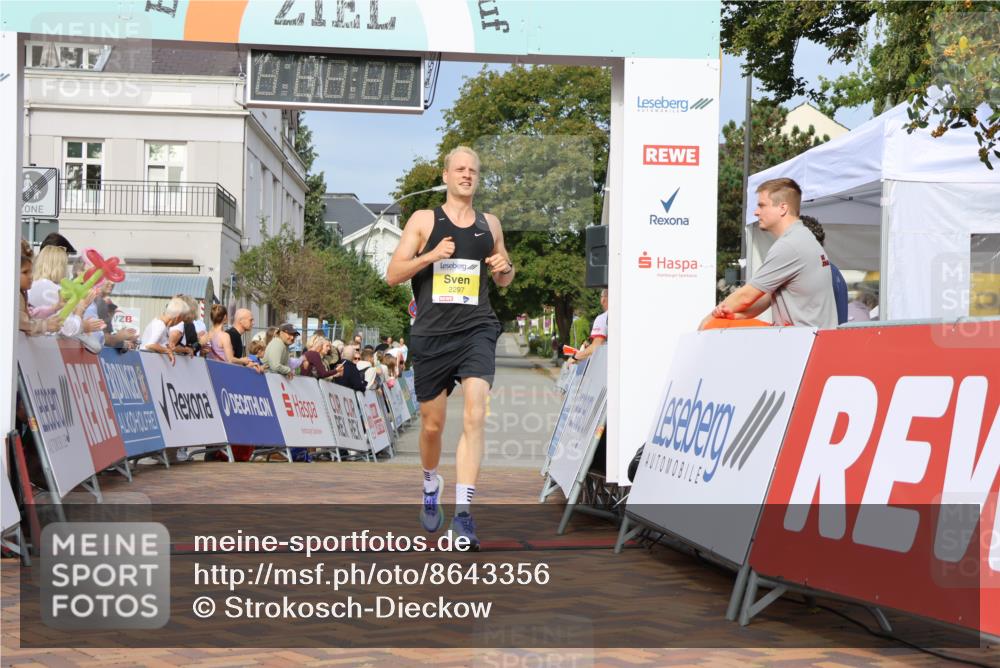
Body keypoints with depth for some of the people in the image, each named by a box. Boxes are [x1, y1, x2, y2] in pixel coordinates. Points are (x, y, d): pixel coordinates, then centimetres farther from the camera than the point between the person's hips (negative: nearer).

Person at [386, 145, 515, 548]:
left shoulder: (489, 224, 13)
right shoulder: (424, 220, 4)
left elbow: (503, 280, 24)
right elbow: (392, 275, -1)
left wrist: (506, 268, 0)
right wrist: (431, 255, -16)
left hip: (477, 330, 1)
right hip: (431, 334, -1)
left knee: (475, 414, -18)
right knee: (432, 424, 10)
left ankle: (463, 512, -20)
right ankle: (431, 485, 40)